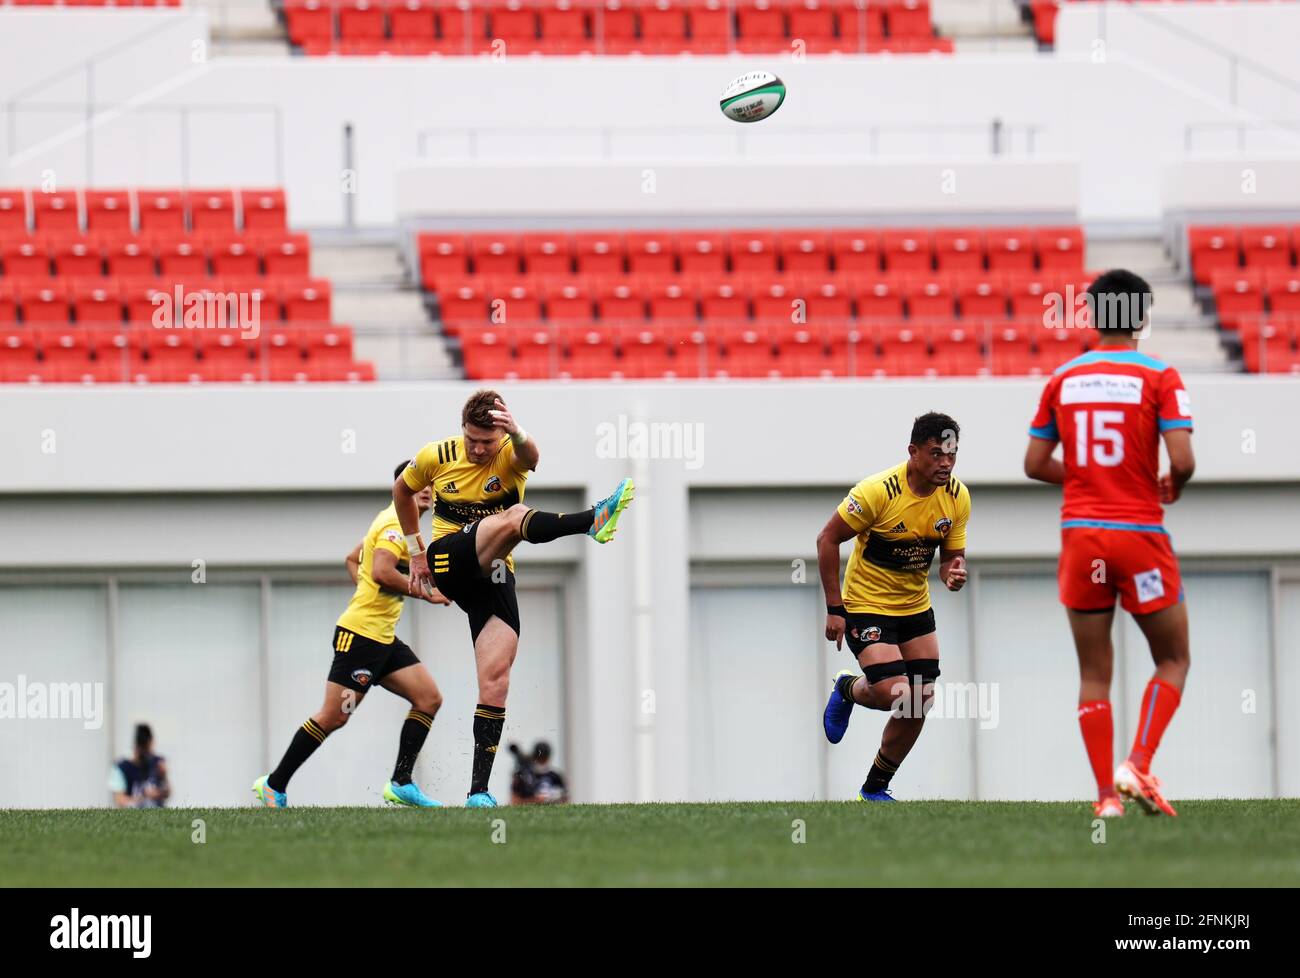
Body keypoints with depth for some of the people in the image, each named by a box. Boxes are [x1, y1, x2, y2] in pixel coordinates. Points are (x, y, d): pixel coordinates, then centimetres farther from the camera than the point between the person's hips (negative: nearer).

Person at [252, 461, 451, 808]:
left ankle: (401, 783, 0)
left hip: (383, 637, 10)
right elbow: (381, 572, -27)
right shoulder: (397, 524, -12)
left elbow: (353, 559, 30)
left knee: (429, 699, 1)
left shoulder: (390, 521, 19)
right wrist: (425, 593, -18)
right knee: (334, 716, -9)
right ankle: (274, 785, -1)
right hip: (361, 633, -10)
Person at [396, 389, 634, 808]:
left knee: (495, 681, -10)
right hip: (449, 562, -2)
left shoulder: (512, 455, -4)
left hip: (494, 577, 2)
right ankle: (594, 520, -57)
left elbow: (530, 456, -31)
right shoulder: (437, 456, 1)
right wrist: (416, 549, 21)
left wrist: (519, 435, -55)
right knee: (513, 517, -29)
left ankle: (479, 789, -8)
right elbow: (402, 491, 22)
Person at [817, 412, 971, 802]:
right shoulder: (878, 491, -24)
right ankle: (848, 689, 17)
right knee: (896, 694, -20)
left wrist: (953, 573, -21)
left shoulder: (957, 497, -7)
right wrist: (834, 608, -16)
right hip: (867, 605, -6)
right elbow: (827, 539, -15)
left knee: (919, 703, 2)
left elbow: (952, 554, 5)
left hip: (916, 607, 6)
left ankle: (874, 790, 21)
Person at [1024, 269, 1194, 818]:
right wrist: (1171, 486, 7)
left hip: (1080, 536, 3)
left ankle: (1106, 795, 3)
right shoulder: (1159, 377, -6)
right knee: (1173, 661, 11)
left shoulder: (1064, 378, 6)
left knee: (1094, 675, 8)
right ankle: (1137, 765, -9)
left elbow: (1035, 464, 8)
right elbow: (1182, 460, -15)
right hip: (1140, 535, -3)